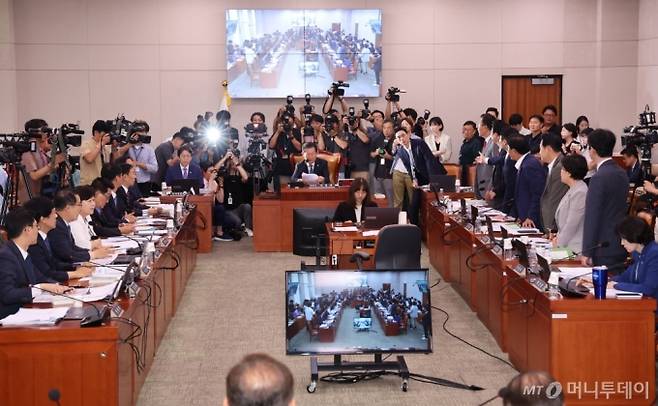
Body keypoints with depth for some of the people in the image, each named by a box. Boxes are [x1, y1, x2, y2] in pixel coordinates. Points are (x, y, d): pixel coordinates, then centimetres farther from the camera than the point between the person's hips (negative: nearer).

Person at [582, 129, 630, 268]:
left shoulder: (599, 178, -18)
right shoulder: (622, 173, 8)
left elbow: (592, 217, -17)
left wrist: (587, 253, -13)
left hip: (604, 248, -8)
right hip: (621, 245, 8)